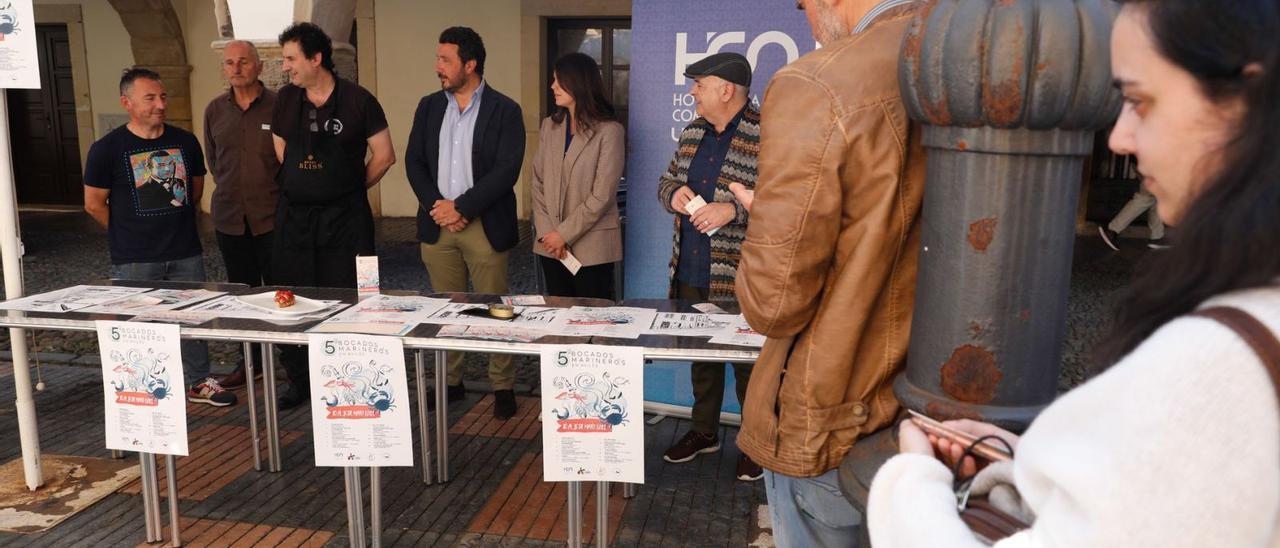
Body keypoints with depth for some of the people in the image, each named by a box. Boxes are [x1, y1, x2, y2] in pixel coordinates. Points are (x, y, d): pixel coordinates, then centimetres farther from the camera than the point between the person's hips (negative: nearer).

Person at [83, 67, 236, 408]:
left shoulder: (185, 142, 4)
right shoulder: (107, 149, -7)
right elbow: (94, 204, 0)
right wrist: (128, 235, 5)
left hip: (186, 254, 3)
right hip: (134, 262, -3)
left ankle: (197, 382, 24)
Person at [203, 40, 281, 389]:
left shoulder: (279, 107, -7)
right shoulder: (214, 111, 8)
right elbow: (212, 160, 19)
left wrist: (270, 191, 0)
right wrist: (233, 189, 15)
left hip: (272, 217, -5)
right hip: (229, 217, 5)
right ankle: (250, 360, 27)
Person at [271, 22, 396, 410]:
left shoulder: (358, 100, -6)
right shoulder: (285, 100, 7)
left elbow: (384, 156, -2)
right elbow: (281, 153, 18)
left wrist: (349, 190, 6)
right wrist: (304, 187, 13)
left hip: (344, 219, -4)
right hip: (293, 217, 4)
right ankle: (299, 382, 22)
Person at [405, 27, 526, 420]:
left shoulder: (504, 111, -5)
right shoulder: (429, 107, 10)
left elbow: (507, 170, -13)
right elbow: (414, 161, 8)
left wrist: (461, 207, -15)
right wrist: (435, 206, -7)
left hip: (484, 225, -4)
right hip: (437, 224, 4)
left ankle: (503, 387, 14)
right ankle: (450, 382, 24)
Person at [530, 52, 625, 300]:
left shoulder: (609, 131, -9)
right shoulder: (549, 126, 9)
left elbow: (601, 196, -13)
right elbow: (538, 183, 6)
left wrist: (564, 234, -12)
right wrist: (546, 232, -6)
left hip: (592, 249, -5)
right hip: (551, 246, 5)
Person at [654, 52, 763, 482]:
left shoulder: (765, 137, -13)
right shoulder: (692, 133, 12)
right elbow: (666, 181, 20)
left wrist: (735, 209, -26)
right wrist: (675, 193, -2)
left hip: (738, 280, -7)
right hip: (690, 272, 8)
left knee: (748, 363, 6)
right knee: (700, 354, 20)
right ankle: (704, 432, 38)